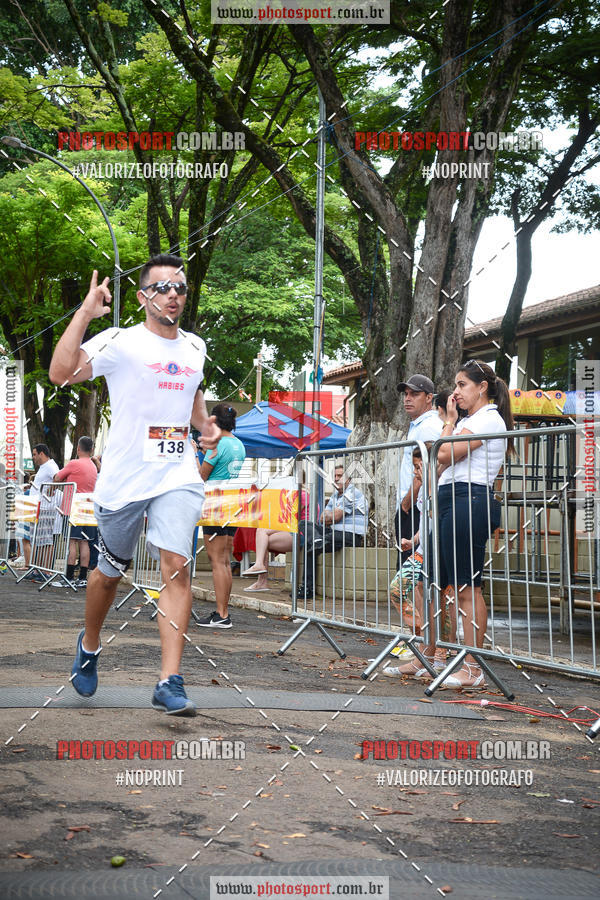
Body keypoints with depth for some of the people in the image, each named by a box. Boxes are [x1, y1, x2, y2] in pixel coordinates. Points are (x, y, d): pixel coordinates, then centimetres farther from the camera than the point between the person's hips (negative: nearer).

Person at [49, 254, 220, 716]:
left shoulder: (194, 346, 11)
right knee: (110, 572, 12)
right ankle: (89, 644, 42)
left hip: (178, 477, 3)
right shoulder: (120, 342, -8)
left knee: (176, 566, -15)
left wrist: (205, 423, 13)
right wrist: (85, 313, -27)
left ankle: (170, 683, -14)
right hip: (123, 479, -3)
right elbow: (61, 373, -24)